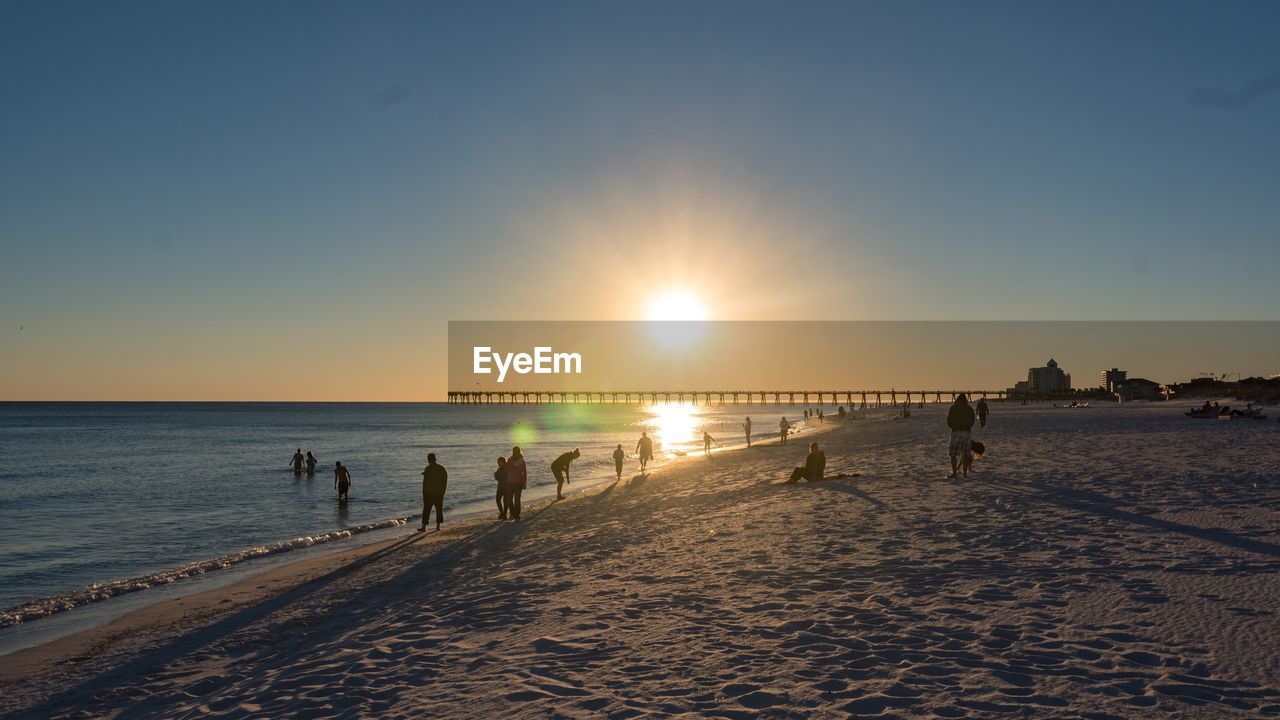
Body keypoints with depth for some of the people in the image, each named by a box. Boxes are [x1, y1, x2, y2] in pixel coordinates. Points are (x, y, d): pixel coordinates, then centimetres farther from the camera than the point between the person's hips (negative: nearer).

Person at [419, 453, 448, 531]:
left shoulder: (427, 469, -12)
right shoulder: (442, 468, 3)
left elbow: (425, 481, -12)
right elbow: (445, 481, 7)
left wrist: (423, 493, -4)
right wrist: (443, 491, 16)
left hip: (429, 492, -4)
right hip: (439, 492, 4)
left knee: (426, 509, -1)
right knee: (439, 509, 13)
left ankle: (424, 527, -4)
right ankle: (438, 526, 14)